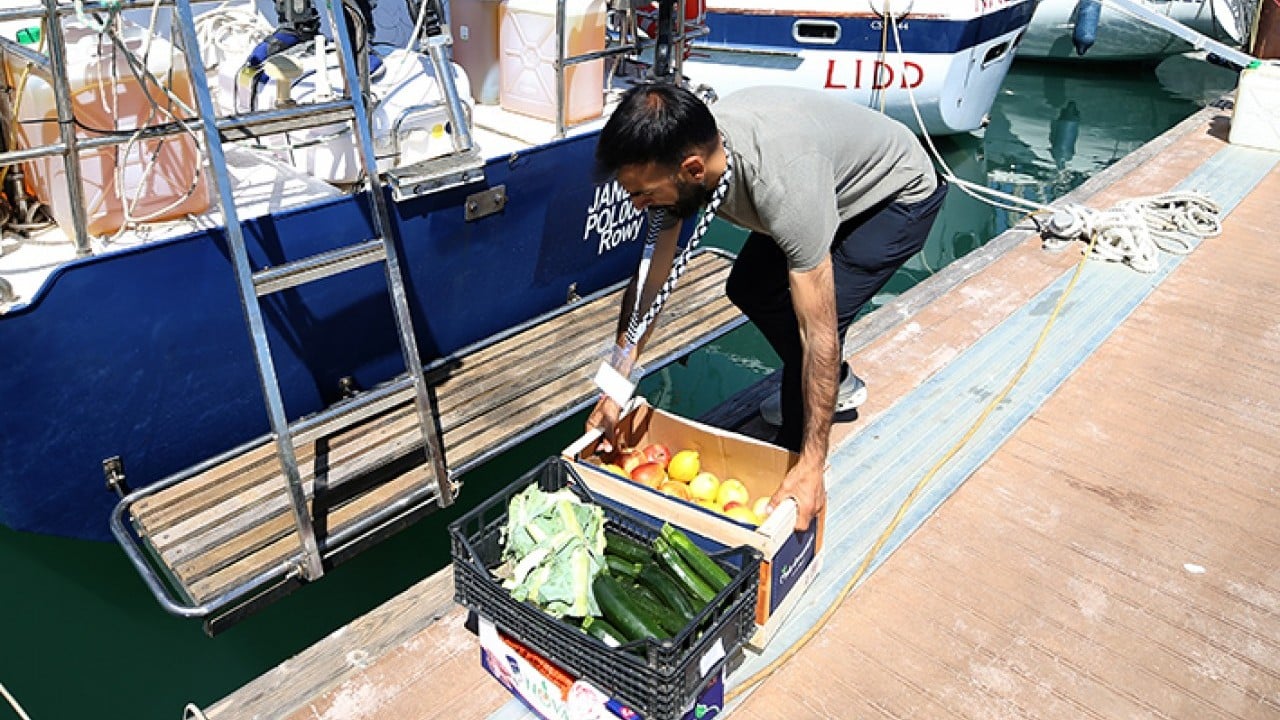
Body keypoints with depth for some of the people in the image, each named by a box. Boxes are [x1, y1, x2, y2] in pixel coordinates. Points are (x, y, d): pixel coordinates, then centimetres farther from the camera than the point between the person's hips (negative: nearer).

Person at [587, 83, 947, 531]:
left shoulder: (781, 184, -44)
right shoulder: (676, 153, -22)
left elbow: (820, 333, -41)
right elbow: (650, 278, -14)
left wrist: (812, 466, -36)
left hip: (900, 195, -7)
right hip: (840, 181, 8)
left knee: (805, 320, -21)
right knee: (748, 288, 9)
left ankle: (794, 456, 4)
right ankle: (838, 385, 30)